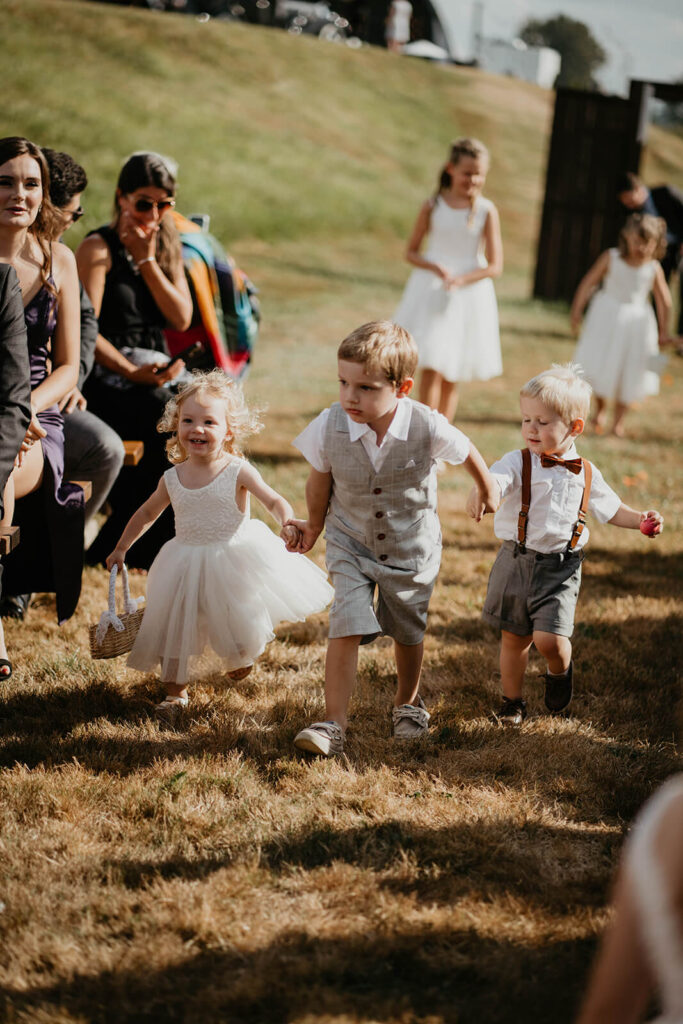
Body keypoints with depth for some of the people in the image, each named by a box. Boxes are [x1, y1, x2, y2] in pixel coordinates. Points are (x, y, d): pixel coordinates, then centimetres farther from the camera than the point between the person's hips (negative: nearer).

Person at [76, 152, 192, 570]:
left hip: (157, 371, 6)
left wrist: (147, 261, -6)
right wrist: (132, 372, -23)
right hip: (106, 378, -6)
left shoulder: (168, 249, 16)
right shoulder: (99, 248, -4)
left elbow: (181, 318, 2)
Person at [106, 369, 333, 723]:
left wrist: (288, 524, -37)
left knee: (240, 621, 9)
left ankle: (238, 657, 45)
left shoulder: (238, 472, -12)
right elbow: (147, 512, 14)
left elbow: (274, 501, -16)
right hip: (187, 560, 2)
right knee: (175, 626, 3)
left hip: (234, 558, -2)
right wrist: (121, 548, 17)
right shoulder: (172, 479, -2)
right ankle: (175, 691, 22)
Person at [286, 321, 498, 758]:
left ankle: (408, 702, 45)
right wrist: (314, 526, 12)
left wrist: (488, 492, 14)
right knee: (346, 629, -14)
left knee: (408, 633, 19)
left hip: (413, 550, 0)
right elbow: (320, 482, -3)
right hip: (351, 546, 0)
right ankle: (334, 723, -7)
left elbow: (469, 455, -4)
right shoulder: (329, 427, -24)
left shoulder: (427, 428, -27)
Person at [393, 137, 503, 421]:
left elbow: (495, 266, -6)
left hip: (469, 294, 0)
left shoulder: (487, 211, -6)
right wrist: (434, 267, -15)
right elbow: (411, 252, 5)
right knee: (431, 369, -11)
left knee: (450, 378, 8)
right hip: (430, 292, 0)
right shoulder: (432, 207, -3)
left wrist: (461, 279, -21)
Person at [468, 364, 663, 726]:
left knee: (549, 639, -13)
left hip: (561, 567, 0)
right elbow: (496, 480, -30)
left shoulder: (585, 473, 2)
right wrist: (480, 492, -53)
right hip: (517, 560, 0)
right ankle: (512, 700, 31)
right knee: (514, 637, 12)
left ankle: (560, 671, 22)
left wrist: (640, 519, 1)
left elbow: (610, 508, 18)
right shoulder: (518, 463, -8)